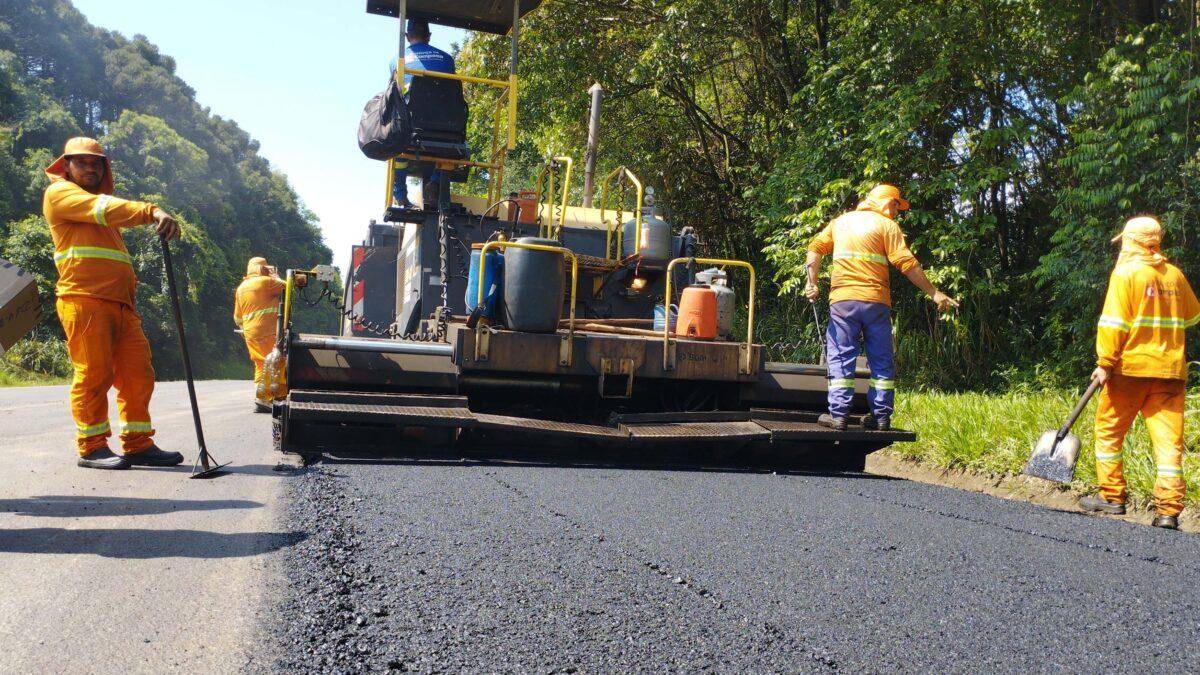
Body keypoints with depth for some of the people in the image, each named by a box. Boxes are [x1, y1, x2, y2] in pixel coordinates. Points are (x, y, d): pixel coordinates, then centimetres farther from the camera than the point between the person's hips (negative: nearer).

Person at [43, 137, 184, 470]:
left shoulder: (98, 199, 32)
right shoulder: (60, 192, 5)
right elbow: (100, 208, -15)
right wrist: (152, 212, -30)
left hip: (120, 303, 8)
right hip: (84, 300, -8)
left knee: (137, 373, 2)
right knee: (94, 373, -7)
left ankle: (138, 444, 6)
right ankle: (92, 448, 0)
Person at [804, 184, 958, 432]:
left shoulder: (841, 221, 17)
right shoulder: (886, 225, 3)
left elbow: (816, 248, 7)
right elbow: (907, 264, -6)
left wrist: (812, 282, 3)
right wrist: (934, 293, -4)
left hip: (842, 300, 2)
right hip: (875, 301, -2)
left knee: (841, 358, 2)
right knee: (881, 362, 8)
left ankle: (838, 415, -5)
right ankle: (882, 416, 7)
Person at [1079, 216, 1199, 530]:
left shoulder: (1126, 272, -6)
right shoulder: (1174, 274, 9)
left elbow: (1114, 323, -13)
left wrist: (1105, 363, -11)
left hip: (1131, 367, -4)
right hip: (1170, 369, 4)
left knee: (1108, 431, 11)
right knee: (1169, 440, 2)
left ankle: (1112, 496, 14)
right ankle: (1168, 511, -3)